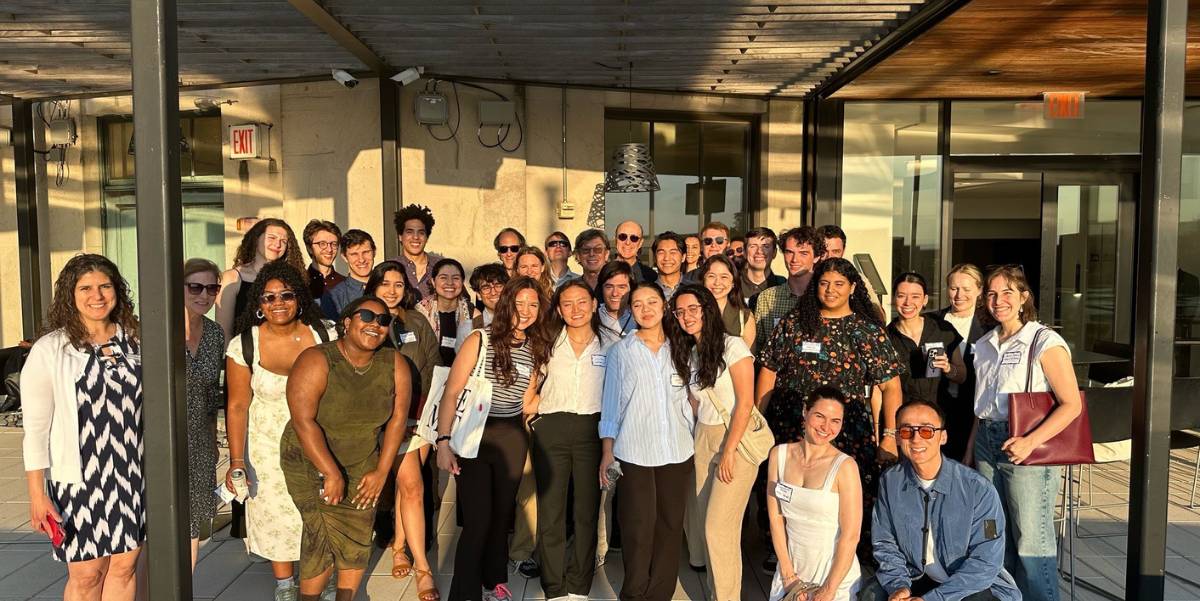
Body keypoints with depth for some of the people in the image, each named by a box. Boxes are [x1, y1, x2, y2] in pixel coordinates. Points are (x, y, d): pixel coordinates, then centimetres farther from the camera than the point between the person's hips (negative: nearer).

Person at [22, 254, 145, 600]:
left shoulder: (134, 341, 3)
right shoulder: (49, 350, -7)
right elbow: (35, 428, -7)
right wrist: (37, 495, -10)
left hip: (133, 475, 3)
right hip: (80, 477, -3)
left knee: (124, 567, 12)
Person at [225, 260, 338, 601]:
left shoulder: (323, 335, -10)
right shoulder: (244, 345, -12)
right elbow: (237, 406, -9)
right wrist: (237, 461, -13)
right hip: (269, 446, -1)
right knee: (276, 513, 10)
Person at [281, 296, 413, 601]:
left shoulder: (396, 365, -9)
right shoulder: (316, 361, -21)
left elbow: (397, 419, -5)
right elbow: (303, 421, -24)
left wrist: (381, 472, -6)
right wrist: (332, 474, -23)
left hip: (363, 464, 3)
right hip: (310, 462, -3)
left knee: (358, 537, 2)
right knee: (324, 535, -10)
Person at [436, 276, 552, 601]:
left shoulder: (537, 349, 5)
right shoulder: (480, 340, -10)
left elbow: (525, 403, 11)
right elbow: (451, 392, -11)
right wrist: (444, 441, -17)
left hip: (512, 438, 5)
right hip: (474, 434, -4)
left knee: (502, 514, 17)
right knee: (478, 519, -4)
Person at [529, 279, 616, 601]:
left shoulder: (610, 343, 4)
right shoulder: (549, 342, 7)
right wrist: (537, 408, -3)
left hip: (592, 430, 0)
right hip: (551, 429, 1)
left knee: (588, 510, 5)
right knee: (550, 510, 2)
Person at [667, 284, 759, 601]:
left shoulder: (732, 346, -11)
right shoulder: (689, 352, 10)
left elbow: (745, 403, -14)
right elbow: (697, 401, 12)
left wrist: (729, 452, -15)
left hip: (737, 440, -6)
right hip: (703, 438, 6)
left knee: (719, 527, -9)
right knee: (703, 521, 7)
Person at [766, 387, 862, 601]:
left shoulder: (844, 467, -18)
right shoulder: (779, 455, -5)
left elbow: (850, 535, -16)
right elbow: (775, 516, -2)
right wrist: (788, 574, -4)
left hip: (835, 576, -3)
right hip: (790, 567, 4)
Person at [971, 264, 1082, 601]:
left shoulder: (1045, 342, -7)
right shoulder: (985, 345, 13)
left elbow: (1072, 404, -12)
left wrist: (1031, 441, -22)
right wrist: (969, 449, 15)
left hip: (1026, 449, -6)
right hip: (986, 444, 6)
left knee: (1031, 540, -3)